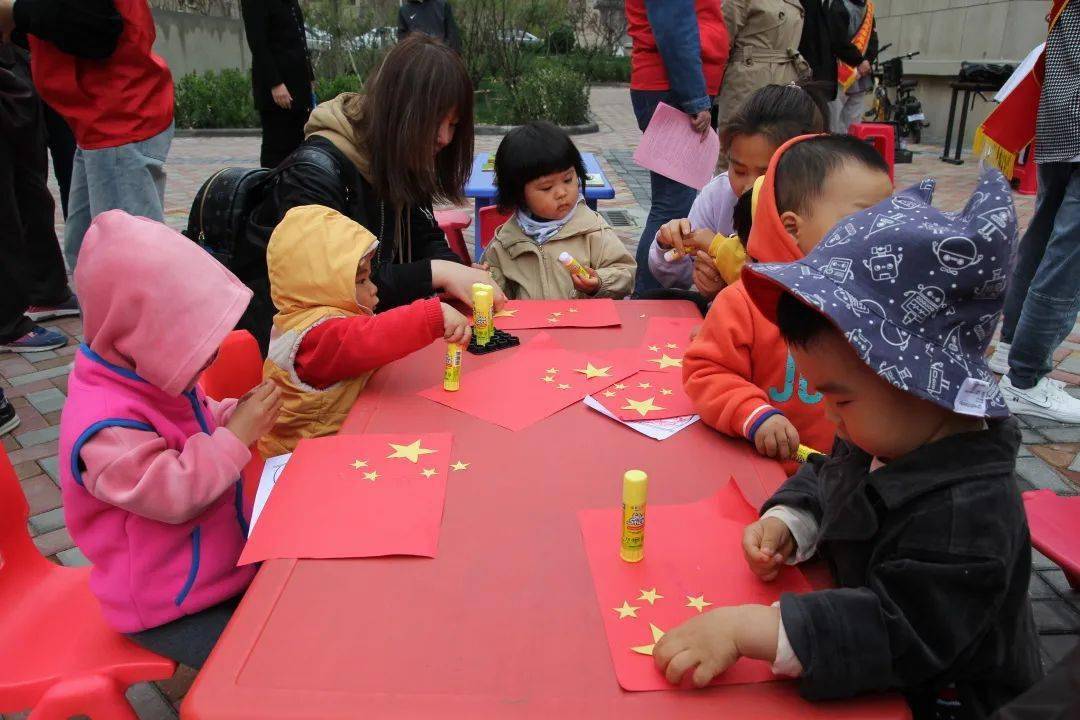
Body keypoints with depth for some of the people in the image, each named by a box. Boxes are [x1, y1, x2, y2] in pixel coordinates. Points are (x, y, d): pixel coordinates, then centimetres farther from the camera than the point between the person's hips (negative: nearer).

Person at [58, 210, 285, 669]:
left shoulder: (157, 381, 0)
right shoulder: (106, 427, -30)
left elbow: (198, 423, 17)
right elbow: (170, 494, -33)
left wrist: (235, 413, -3)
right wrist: (234, 436, -29)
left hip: (224, 561, 9)